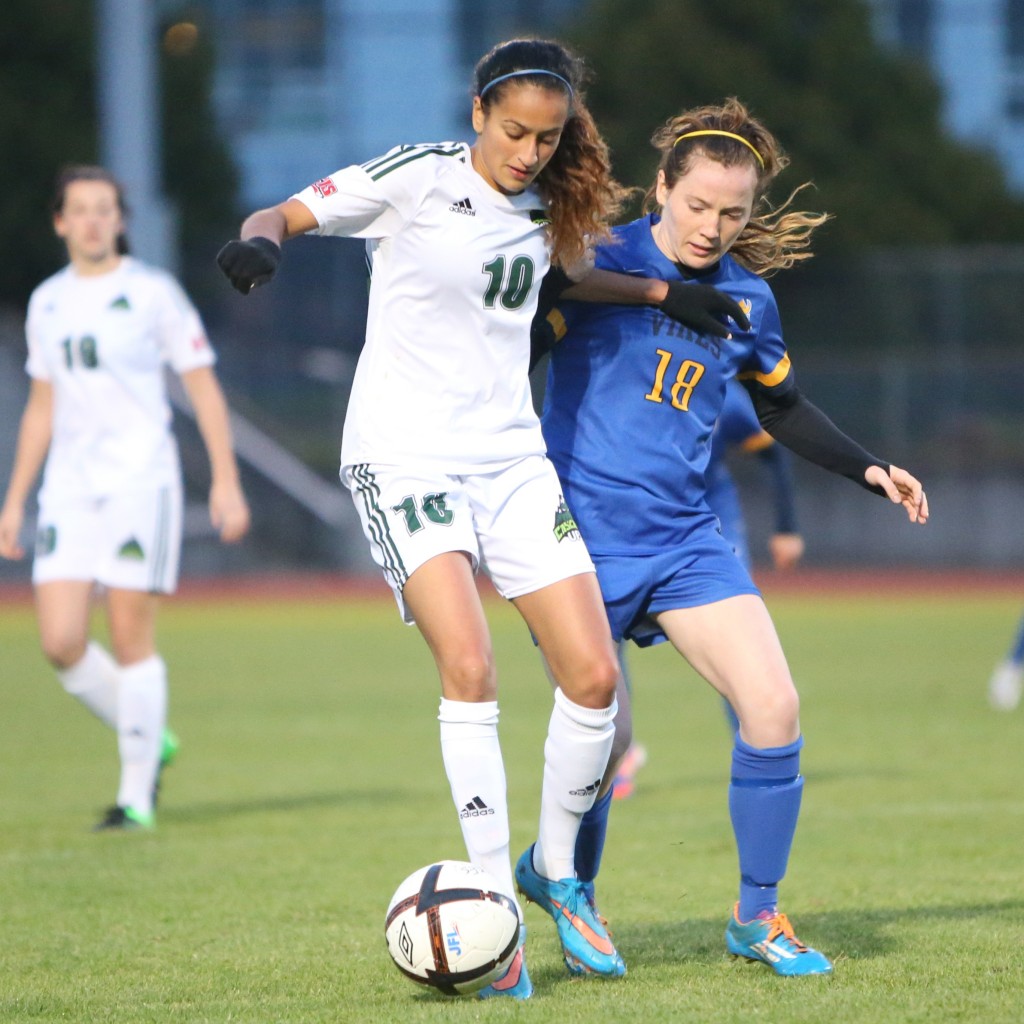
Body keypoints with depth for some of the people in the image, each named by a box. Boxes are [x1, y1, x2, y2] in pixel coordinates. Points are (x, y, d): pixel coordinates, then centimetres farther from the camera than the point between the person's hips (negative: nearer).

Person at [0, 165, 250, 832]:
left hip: (141, 482, -5)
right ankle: (150, 742, 17)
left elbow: (204, 388, -2)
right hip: (70, 489, 5)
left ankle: (137, 795, 3)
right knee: (61, 644, -6)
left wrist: (226, 481, -9)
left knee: (132, 640, -7)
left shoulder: (153, 293, -2)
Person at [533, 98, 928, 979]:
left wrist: (868, 469, 15)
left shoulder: (747, 299, 8)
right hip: (583, 534, -4)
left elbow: (782, 407, 24)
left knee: (774, 707, -10)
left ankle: (758, 916, 6)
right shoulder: (596, 261, -8)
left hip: (685, 539, 4)